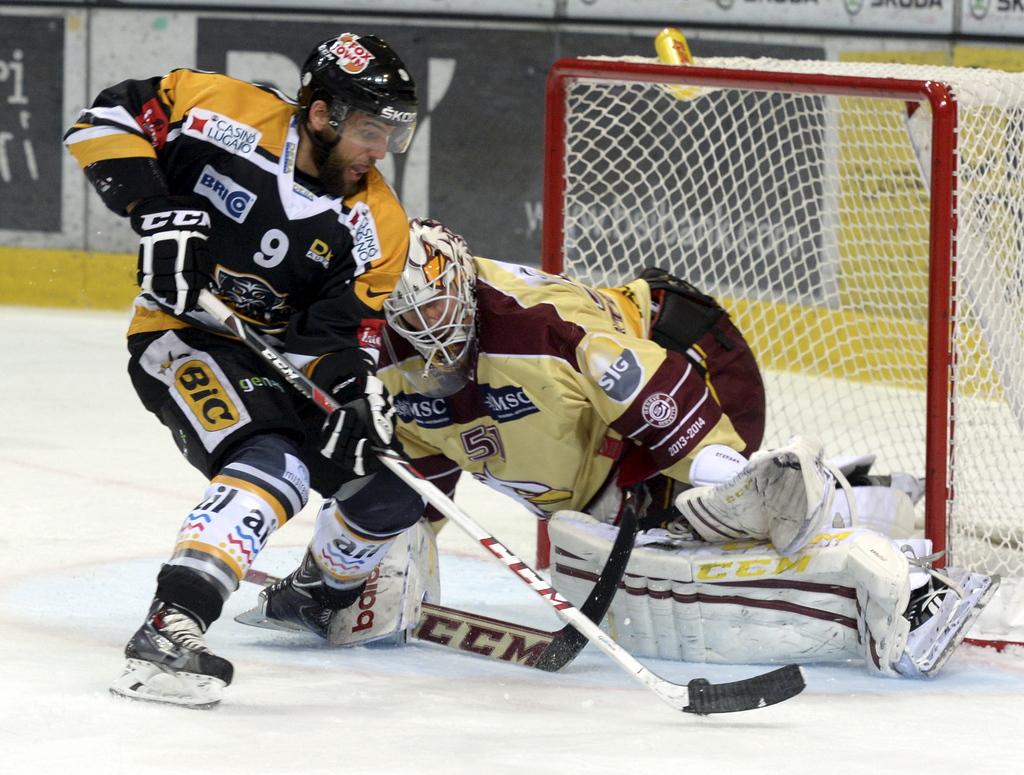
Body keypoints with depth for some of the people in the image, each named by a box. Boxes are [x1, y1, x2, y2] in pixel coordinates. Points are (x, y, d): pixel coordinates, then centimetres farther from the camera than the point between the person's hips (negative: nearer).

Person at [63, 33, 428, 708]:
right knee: (274, 467, -32)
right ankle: (169, 630, -44)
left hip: (282, 360, 6)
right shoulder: (225, 114, -17)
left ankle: (316, 595, 36)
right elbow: (105, 121, -12)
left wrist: (356, 389, -29)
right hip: (185, 338, -6)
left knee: (392, 491, 6)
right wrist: (156, 210, -24)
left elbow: (338, 333, -8)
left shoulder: (377, 226, -7)